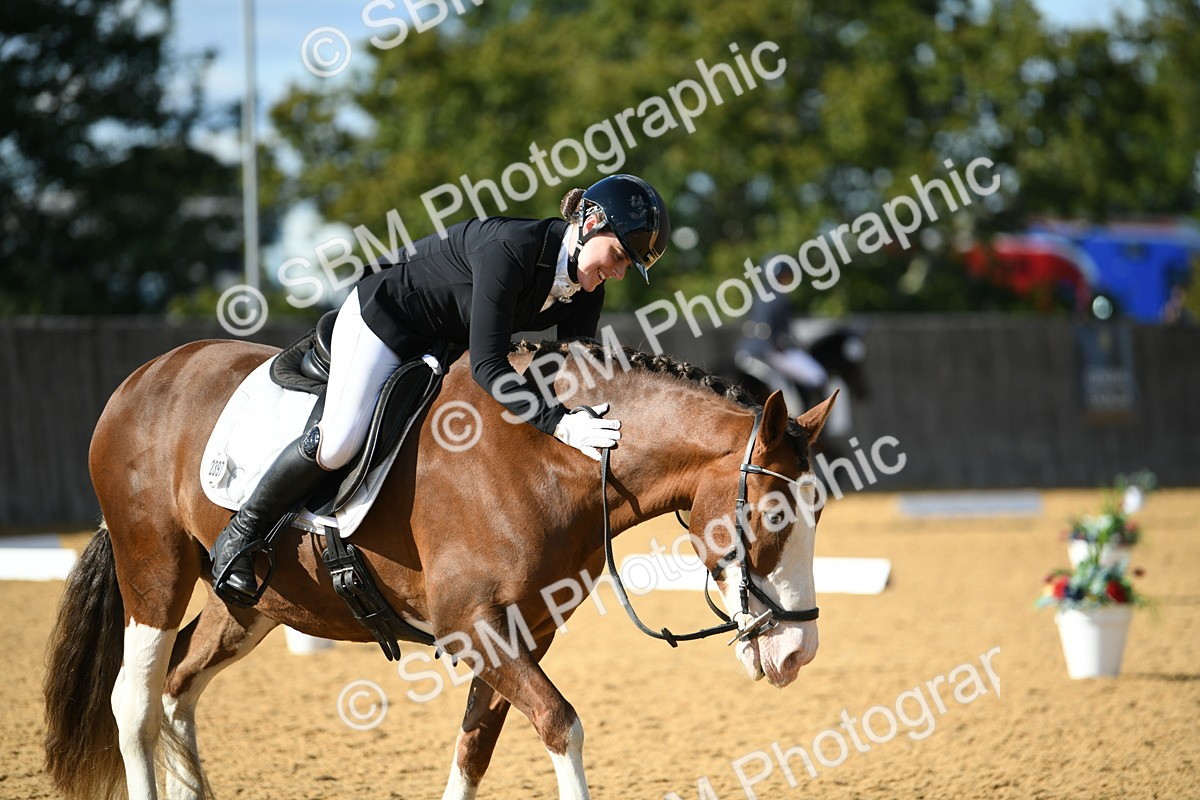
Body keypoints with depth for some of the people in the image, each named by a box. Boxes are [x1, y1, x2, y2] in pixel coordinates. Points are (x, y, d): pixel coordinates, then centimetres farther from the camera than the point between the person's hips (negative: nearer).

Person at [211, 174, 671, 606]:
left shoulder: (585, 292, -13)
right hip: (383, 318, -9)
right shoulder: (509, 248, -37)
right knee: (338, 443, -21)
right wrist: (560, 425, -47)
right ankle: (240, 535, -1)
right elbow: (487, 365, -39)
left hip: (450, 341, 9)